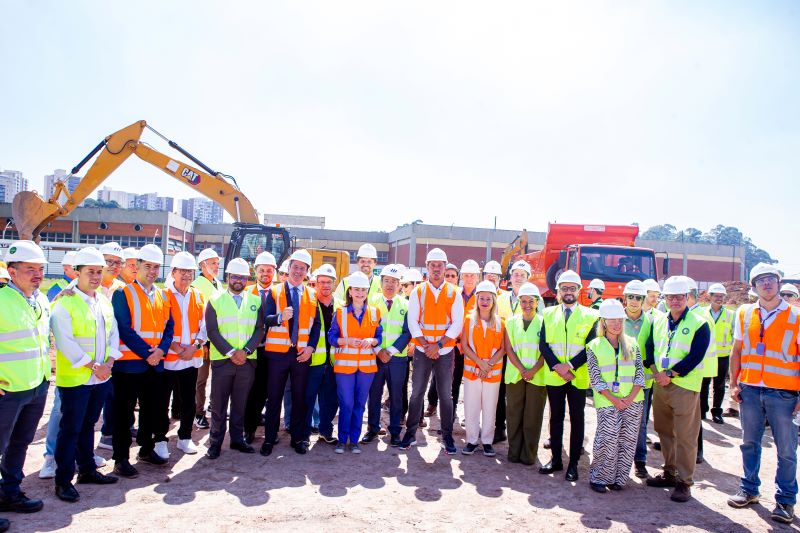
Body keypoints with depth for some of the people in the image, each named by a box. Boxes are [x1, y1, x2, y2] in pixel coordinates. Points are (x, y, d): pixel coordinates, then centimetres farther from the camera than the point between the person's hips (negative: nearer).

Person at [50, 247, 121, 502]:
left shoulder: (104, 301, 9)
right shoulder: (64, 303, -12)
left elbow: (113, 333, 10)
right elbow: (65, 341, -18)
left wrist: (108, 362, -4)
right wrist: (93, 365, -16)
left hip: (102, 377, 6)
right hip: (75, 378, -6)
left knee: (88, 425, 18)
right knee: (70, 429, 3)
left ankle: (87, 469, 30)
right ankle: (63, 480, 14)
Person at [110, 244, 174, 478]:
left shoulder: (162, 296, 12)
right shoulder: (123, 294, -6)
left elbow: (169, 326, 9)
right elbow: (124, 329, -14)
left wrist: (161, 349, -9)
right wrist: (147, 353, -16)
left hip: (155, 363, 6)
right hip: (129, 362, -6)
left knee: (154, 409, 14)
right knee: (124, 413, 3)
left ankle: (147, 449, 31)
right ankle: (121, 458, 14)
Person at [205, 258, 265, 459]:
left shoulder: (255, 301, 8)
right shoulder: (216, 300, 3)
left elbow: (259, 330, 3)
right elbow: (212, 331, -4)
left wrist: (245, 351, -11)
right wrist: (230, 353, -13)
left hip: (247, 360, 2)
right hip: (222, 359, -2)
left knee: (240, 403, 10)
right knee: (219, 404, 5)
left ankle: (237, 439, 23)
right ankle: (215, 441, 17)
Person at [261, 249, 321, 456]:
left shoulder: (311, 295, 10)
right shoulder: (274, 291, 5)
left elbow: (316, 324, 7)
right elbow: (266, 319, -6)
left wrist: (310, 347, -6)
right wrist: (281, 317, -27)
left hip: (302, 353, 2)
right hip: (278, 352, -1)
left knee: (300, 397, 7)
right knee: (274, 397, 5)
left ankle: (298, 438, 19)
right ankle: (269, 438, 17)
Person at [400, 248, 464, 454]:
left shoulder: (454, 293, 1)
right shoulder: (417, 292, 2)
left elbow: (457, 324, -4)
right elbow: (413, 322, -3)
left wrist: (438, 345, -13)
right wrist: (426, 346, -12)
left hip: (445, 351, 0)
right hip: (422, 351, 0)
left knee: (446, 395, 5)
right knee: (417, 393, 5)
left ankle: (447, 437, 16)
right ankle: (410, 434, 17)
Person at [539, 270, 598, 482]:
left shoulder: (590, 316, 1)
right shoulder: (549, 314, 8)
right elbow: (543, 344, 1)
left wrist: (570, 365, -16)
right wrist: (557, 366, -12)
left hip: (579, 377, -2)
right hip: (554, 376, 2)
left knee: (577, 419, 6)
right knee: (556, 418, 10)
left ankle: (573, 464, 16)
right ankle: (556, 460, 22)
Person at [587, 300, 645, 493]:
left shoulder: (632, 343, 9)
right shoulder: (594, 346, 1)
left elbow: (640, 373, 6)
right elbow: (595, 379, -3)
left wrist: (630, 397, -6)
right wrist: (614, 399, -11)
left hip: (633, 402, 3)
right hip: (607, 403, -3)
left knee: (628, 441, 5)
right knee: (607, 441, -8)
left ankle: (618, 478, 19)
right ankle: (598, 478, 8)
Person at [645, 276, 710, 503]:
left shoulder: (699, 324, -7)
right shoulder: (658, 321, 10)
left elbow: (695, 357, -14)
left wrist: (670, 374, -16)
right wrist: (656, 371, -5)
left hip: (685, 387, -6)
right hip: (660, 385, 6)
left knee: (685, 436, -2)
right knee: (664, 431, 15)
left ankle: (684, 482, 9)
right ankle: (669, 473, 29)